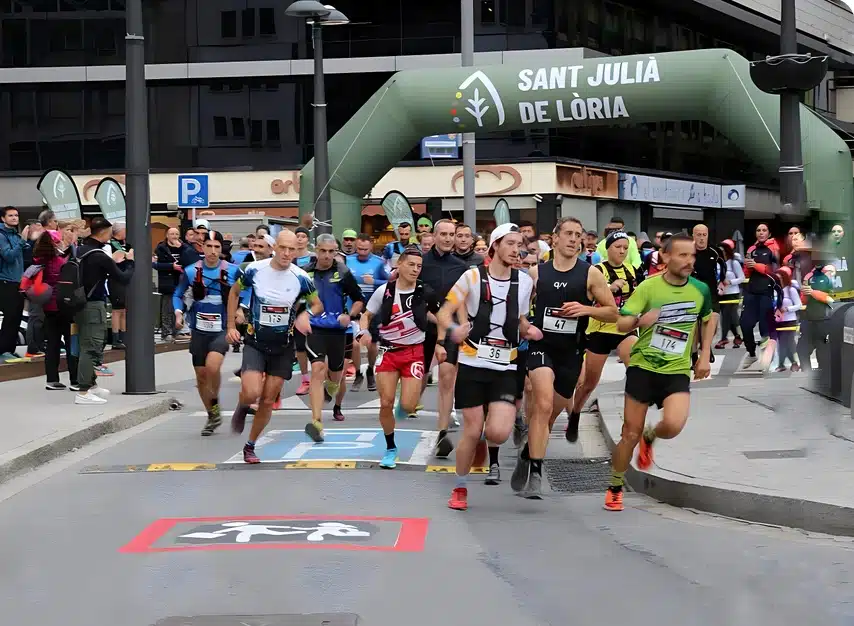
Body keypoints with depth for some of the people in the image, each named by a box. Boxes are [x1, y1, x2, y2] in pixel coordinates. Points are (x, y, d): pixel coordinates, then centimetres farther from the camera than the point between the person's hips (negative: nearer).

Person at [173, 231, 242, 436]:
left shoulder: (232, 271, -4)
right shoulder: (191, 271, -2)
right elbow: (178, 295, 8)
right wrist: (178, 312, -9)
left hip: (222, 329, -2)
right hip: (199, 330, 3)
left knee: (212, 366, -26)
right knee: (201, 376, 8)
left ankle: (215, 405, -2)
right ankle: (212, 417, 28)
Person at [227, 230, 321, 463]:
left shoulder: (301, 278, -10)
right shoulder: (254, 270, -11)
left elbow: (317, 305, 4)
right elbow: (234, 292, 7)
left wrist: (305, 315, -18)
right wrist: (231, 326, 3)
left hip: (283, 347, 1)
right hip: (255, 342, -1)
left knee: (268, 401, 5)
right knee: (252, 393, -20)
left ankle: (250, 446, 23)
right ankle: (241, 408, 17)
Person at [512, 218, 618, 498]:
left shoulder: (591, 274, -2)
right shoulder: (537, 272, 2)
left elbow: (613, 312, 0)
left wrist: (586, 309, -15)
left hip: (571, 352, 2)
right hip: (541, 346, -2)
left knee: (552, 412, 13)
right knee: (544, 404, -24)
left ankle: (527, 457, 37)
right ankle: (534, 472, -21)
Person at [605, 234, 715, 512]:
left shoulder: (701, 290, -1)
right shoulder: (648, 287, -9)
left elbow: (708, 320, 20)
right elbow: (621, 324, -12)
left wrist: (704, 356, 11)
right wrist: (639, 320, -34)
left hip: (677, 371, 1)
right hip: (643, 366, -1)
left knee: (673, 425, -23)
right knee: (630, 435, 1)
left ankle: (649, 437, 14)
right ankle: (615, 488, 22)